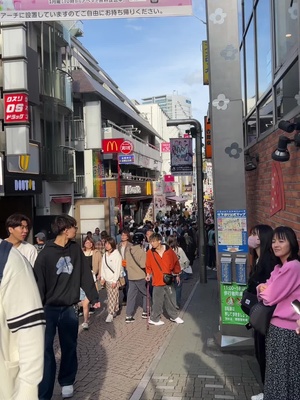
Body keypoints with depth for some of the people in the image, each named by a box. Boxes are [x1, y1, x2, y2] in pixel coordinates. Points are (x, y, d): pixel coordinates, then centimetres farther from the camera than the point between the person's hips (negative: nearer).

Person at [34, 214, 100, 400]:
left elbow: (85, 274, 7)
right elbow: (39, 283, -11)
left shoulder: (75, 248, 3)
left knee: (69, 347, 13)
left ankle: (67, 382, 32)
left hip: (70, 308, 4)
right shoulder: (46, 254, -11)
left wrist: (94, 297, 5)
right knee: (45, 350, -4)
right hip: (49, 308, -4)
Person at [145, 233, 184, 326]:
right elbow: (148, 266, 6)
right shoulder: (150, 253, -7)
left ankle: (174, 316, 30)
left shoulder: (169, 251, -6)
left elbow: (175, 262, 5)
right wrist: (148, 274, -6)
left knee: (170, 299, 16)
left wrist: (177, 275, 8)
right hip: (157, 281, -2)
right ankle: (154, 319, 14)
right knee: (157, 301, 1)